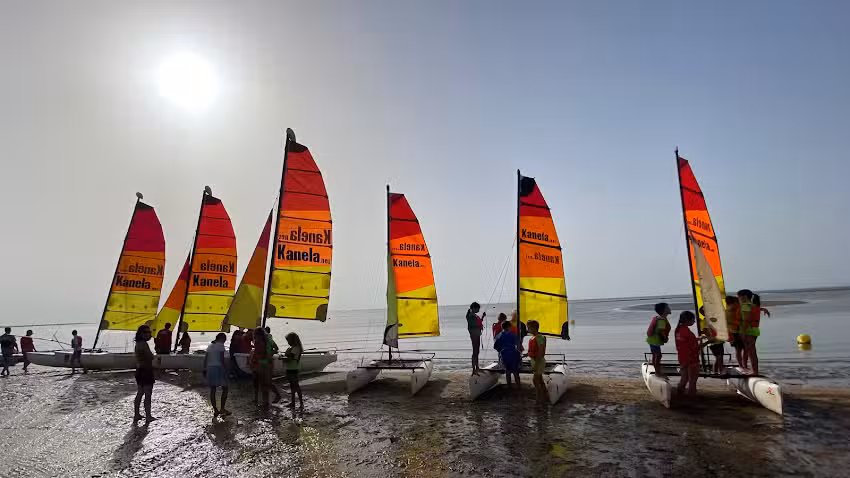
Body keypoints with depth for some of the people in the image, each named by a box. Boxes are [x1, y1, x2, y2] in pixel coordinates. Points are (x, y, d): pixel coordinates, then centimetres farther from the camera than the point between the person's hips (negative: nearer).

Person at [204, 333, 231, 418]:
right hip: (218, 367, -7)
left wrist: (205, 369, 17)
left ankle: (215, 410, 12)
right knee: (225, 389, 4)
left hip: (210, 368, 7)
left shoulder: (210, 346, 14)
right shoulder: (220, 345, -7)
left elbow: (205, 359, 12)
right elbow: (221, 359, -14)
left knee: (212, 390, 8)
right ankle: (222, 409, 0)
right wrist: (226, 368, -12)